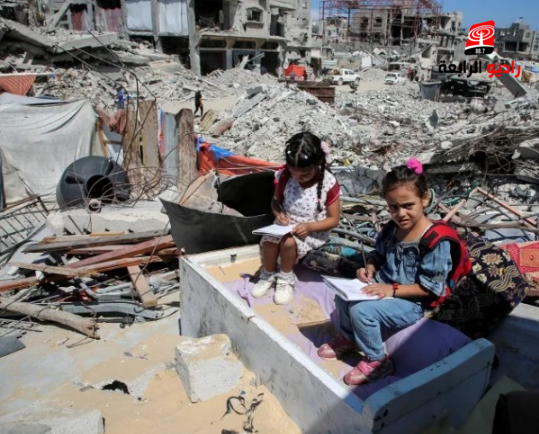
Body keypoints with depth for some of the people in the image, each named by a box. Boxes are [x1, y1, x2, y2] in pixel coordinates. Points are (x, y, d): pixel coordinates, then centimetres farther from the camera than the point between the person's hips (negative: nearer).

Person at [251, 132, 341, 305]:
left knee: (288, 242, -31)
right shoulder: (284, 176, -11)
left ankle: (286, 279, -1)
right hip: (286, 225, 4)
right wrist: (279, 213, -17)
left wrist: (309, 227, -28)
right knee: (268, 239, -26)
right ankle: (268, 275, 4)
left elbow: (334, 219, -13)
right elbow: (276, 200, 6)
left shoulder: (328, 184, -20)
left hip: (313, 232, -3)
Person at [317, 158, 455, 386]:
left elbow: (430, 287, -21)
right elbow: (378, 254, 17)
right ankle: (348, 337, 24)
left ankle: (377, 360, 0)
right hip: (384, 287, 8)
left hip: (412, 302, -8)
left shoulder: (435, 240, -24)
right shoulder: (391, 229, -1)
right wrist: (369, 269, -5)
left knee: (361, 310, -24)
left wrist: (393, 290, -25)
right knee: (343, 295, -2)